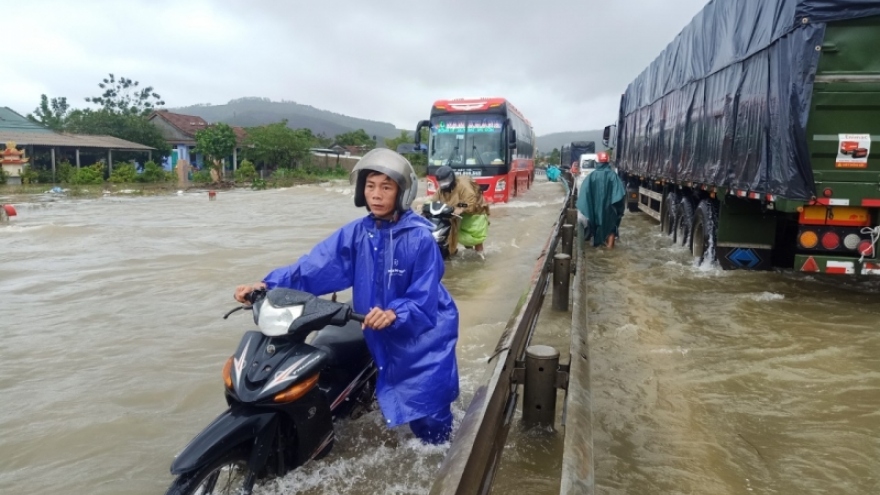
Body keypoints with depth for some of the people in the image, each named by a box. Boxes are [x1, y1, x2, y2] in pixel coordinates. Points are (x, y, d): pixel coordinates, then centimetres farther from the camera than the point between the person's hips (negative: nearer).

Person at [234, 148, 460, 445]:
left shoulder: (419, 238, -20)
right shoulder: (356, 233, -5)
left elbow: (424, 298, -21)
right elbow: (315, 266, -11)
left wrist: (394, 314, -40)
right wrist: (269, 285, -23)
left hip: (424, 333, -5)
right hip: (384, 336, 5)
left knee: (427, 411, 0)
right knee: (396, 407, 20)